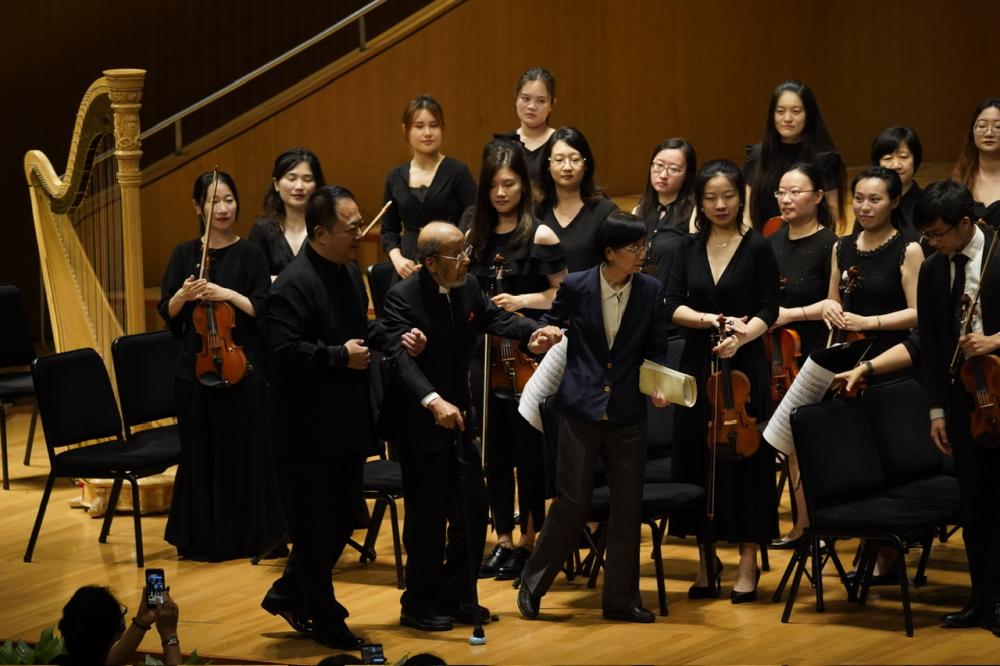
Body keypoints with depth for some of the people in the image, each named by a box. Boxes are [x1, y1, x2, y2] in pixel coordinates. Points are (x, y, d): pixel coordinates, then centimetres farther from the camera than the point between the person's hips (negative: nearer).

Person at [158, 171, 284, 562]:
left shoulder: (249, 255, 0)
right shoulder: (185, 254, 6)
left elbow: (262, 309, -5)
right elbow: (167, 313, 6)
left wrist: (229, 295, -19)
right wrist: (182, 296, -14)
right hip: (195, 365, 2)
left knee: (244, 451, 2)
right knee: (201, 452, 6)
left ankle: (246, 535, 13)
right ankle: (202, 539, 15)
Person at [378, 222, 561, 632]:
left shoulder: (468, 288, 1)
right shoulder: (402, 297, -21)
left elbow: (496, 319, 3)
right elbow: (401, 357, -32)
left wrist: (535, 332, -20)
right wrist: (433, 401, -47)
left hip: (458, 417, 7)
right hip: (418, 424, -7)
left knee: (473, 508, 11)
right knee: (429, 514, 0)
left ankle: (456, 597, 25)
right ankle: (419, 606, 14)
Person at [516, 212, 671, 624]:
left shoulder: (650, 291, -1)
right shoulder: (576, 287, -5)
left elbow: (655, 350, 6)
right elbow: (550, 327, 12)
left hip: (627, 414, 2)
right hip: (581, 408, -2)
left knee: (628, 505, 5)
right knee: (573, 502, -2)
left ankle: (621, 597, 15)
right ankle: (533, 585, 15)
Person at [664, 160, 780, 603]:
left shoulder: (757, 249, -2)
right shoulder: (690, 250, 8)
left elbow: (769, 311, -6)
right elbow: (673, 305, 0)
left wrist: (741, 335, -24)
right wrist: (710, 320, -16)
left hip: (744, 367, -3)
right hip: (698, 366, 3)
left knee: (744, 458, -2)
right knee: (698, 459, 4)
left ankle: (748, 561, 6)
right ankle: (707, 561, 15)